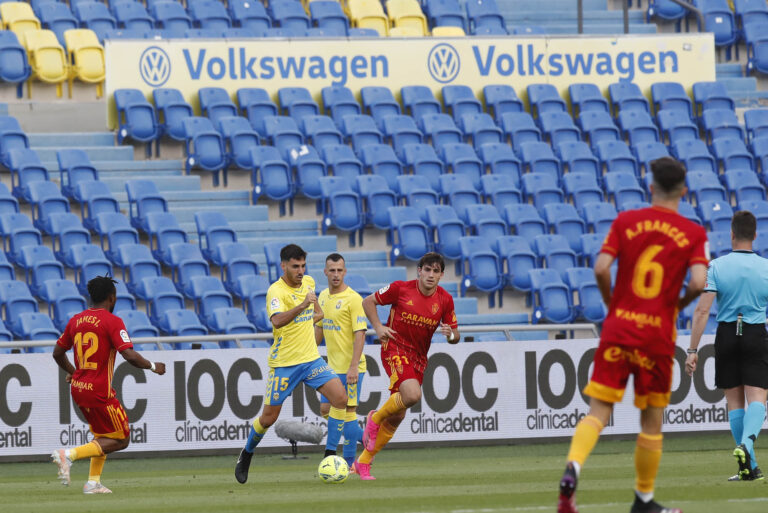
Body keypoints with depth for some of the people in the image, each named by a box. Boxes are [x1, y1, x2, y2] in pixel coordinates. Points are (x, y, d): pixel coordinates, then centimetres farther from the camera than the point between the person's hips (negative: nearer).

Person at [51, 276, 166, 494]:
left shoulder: (76, 320, 9)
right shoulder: (112, 321, -11)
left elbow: (58, 353, 17)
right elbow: (130, 356, -20)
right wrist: (153, 366, -2)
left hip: (78, 388, 8)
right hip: (99, 391, -8)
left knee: (101, 435, 24)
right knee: (121, 440, 2)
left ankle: (93, 482, 17)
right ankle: (69, 455, -13)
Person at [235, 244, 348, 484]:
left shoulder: (308, 282, 5)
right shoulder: (276, 291, -18)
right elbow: (277, 321, -39)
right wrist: (302, 306, -49)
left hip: (310, 358, 5)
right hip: (284, 363, -5)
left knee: (340, 397, -15)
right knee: (269, 417, 2)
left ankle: (330, 455, -8)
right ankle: (246, 455, 30)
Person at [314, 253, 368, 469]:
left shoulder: (353, 299, -14)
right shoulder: (323, 297, 10)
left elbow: (360, 334, -18)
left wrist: (353, 366, -25)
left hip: (350, 368, -8)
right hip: (332, 366, 8)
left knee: (346, 412, -6)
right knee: (326, 409, 9)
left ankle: (349, 462, 1)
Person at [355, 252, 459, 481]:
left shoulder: (445, 300, 1)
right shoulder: (400, 289, -8)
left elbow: (455, 336, 7)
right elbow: (368, 302, 4)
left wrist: (450, 334, -16)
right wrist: (378, 326, -10)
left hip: (418, 358, 5)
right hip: (395, 348, -5)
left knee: (397, 417, 6)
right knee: (412, 395, -32)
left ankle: (363, 462, 19)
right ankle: (375, 419, -3)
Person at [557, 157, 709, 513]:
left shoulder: (625, 222, 3)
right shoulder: (694, 234, -1)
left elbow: (601, 269, -7)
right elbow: (698, 283, -14)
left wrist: (611, 304, 11)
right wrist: (678, 305, 7)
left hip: (618, 327, 1)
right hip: (658, 334, -1)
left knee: (599, 411, 0)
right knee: (651, 421, 12)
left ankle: (573, 467, -26)